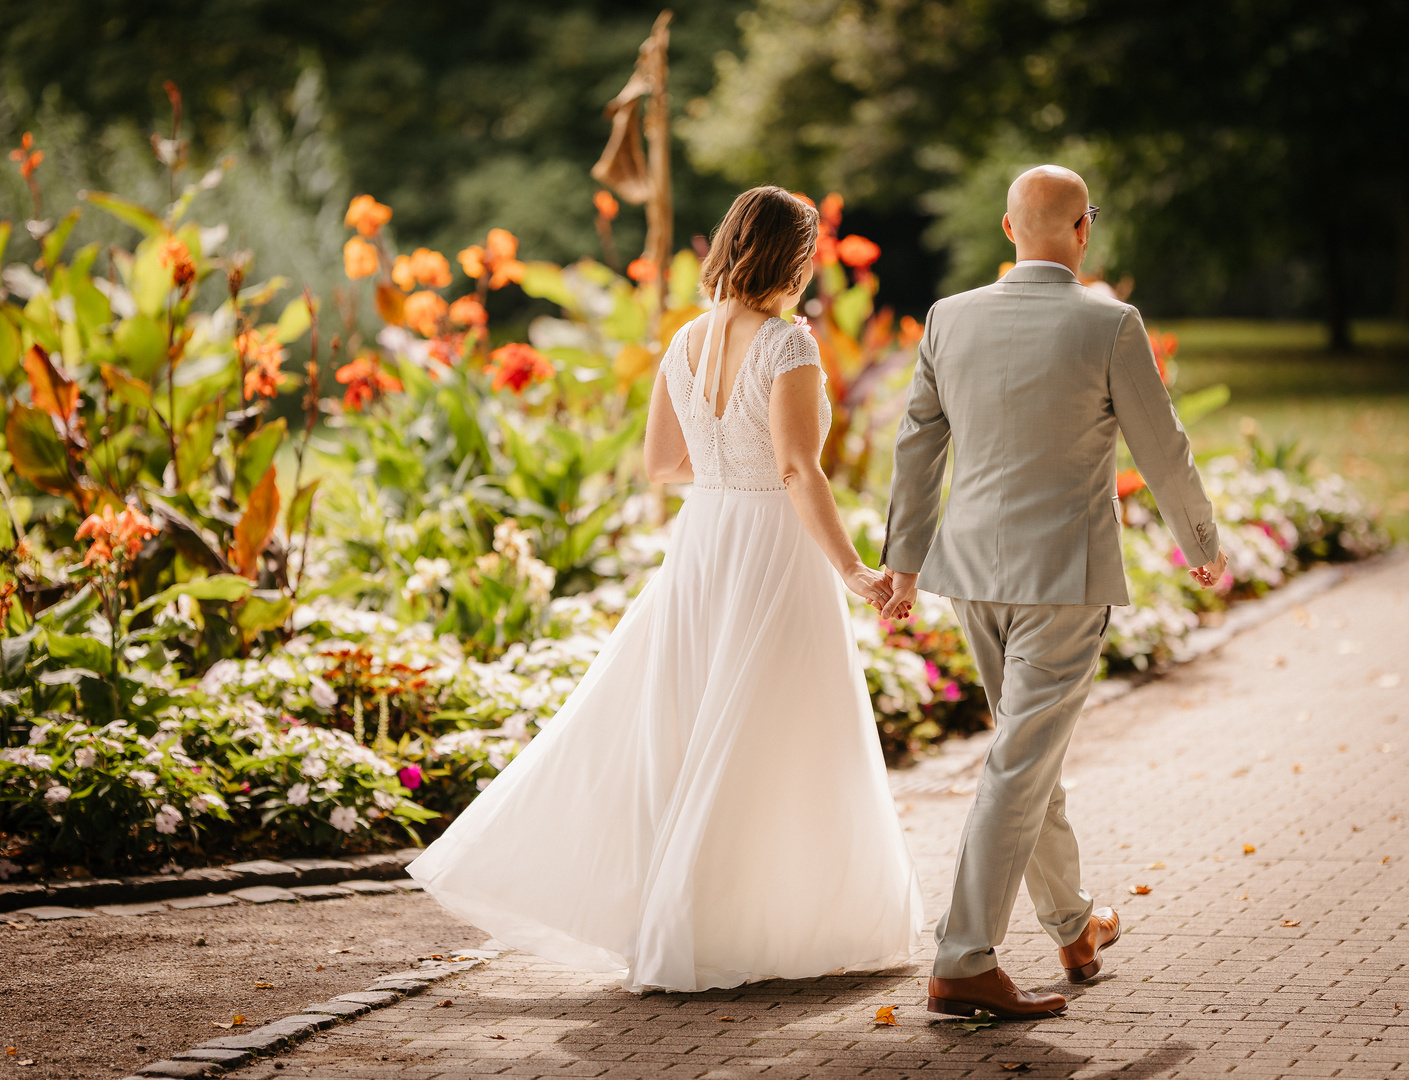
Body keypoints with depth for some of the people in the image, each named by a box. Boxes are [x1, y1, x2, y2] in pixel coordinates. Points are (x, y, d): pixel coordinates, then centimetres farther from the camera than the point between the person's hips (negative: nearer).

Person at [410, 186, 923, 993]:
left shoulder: (687, 343, 6)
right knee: (775, 755, 3)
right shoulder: (789, 346, -15)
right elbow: (801, 473, -23)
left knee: (659, 733, 14)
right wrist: (854, 573, -24)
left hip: (700, 551, 6)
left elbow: (661, 463, 12)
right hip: (777, 559, -6)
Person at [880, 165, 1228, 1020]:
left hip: (975, 568, 6)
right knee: (1021, 764, -5)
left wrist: (905, 560, 18)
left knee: (1034, 747, 21)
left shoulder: (952, 319, 1)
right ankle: (965, 964, -9)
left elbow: (918, 445, 8)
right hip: (1066, 574, -6)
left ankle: (1075, 925, 36)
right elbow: (1162, 451, -4)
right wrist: (1203, 544, 12)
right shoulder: (1110, 327, -12)